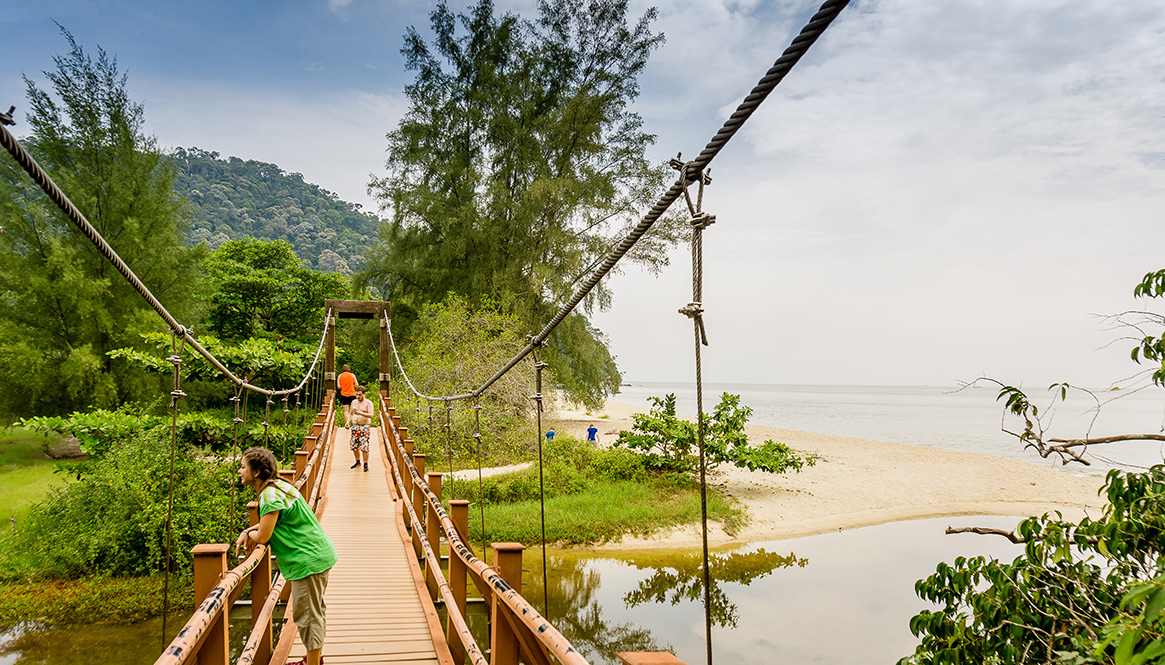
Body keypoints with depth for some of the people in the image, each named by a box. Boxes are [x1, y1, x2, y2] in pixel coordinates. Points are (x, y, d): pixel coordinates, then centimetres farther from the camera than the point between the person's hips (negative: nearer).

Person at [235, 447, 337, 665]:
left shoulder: (270, 495, -21)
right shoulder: (278, 485, 10)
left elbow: (263, 536, -20)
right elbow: (272, 523, 22)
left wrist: (249, 535, 1)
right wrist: (247, 532, 8)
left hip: (308, 561, -11)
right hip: (318, 554, 11)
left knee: (306, 615, 1)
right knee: (315, 610, 21)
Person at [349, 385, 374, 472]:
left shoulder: (368, 403, -5)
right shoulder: (354, 402, 11)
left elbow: (371, 415, -16)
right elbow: (351, 414, 21)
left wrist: (360, 413, -29)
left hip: (365, 426, -5)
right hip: (355, 426, 5)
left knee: (364, 447, -10)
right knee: (354, 445, 8)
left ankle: (366, 465, -1)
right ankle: (357, 462, 26)